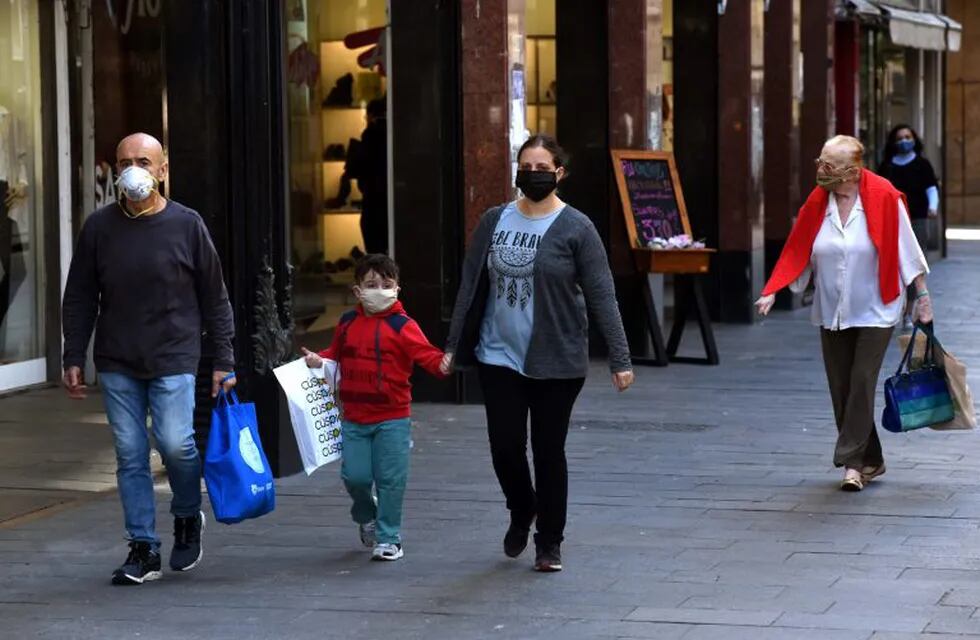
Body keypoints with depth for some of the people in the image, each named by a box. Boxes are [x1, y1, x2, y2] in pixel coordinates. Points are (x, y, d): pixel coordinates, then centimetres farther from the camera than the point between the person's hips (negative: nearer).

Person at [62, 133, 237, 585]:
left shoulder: (187, 225, 0)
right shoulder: (99, 227, 4)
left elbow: (215, 298, 4)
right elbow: (79, 299, 11)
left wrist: (223, 360, 1)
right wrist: (74, 358, 5)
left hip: (173, 360, -2)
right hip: (117, 365, 2)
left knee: (175, 443, -12)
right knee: (130, 455, 2)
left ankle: (188, 518, 16)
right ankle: (143, 549, 9)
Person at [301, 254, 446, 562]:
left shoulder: (402, 326, -6)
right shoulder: (348, 323, 8)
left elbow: (425, 354, -16)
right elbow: (337, 353, 23)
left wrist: (442, 364, -35)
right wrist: (319, 360, 4)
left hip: (392, 419, -3)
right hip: (354, 418, 3)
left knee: (390, 479, -1)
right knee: (355, 475, 1)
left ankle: (388, 538, 12)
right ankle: (366, 517, 32)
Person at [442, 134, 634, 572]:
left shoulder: (575, 228, -6)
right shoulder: (495, 221, 5)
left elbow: (601, 297, -7)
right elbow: (471, 286, 11)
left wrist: (620, 360, -11)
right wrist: (454, 346, 9)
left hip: (556, 363, -3)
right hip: (499, 357, 3)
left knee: (549, 451, 3)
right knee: (505, 446, 1)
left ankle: (549, 544, 19)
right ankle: (521, 512, 32)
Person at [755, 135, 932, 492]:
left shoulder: (883, 197, -12)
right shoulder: (817, 203, -1)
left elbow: (906, 248, -5)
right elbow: (796, 251, 2)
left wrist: (922, 295, -3)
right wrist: (771, 292, -5)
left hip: (874, 312, -4)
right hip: (831, 313, 4)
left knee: (862, 383, -10)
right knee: (841, 389, 5)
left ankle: (852, 460, -4)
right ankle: (870, 461, 17)